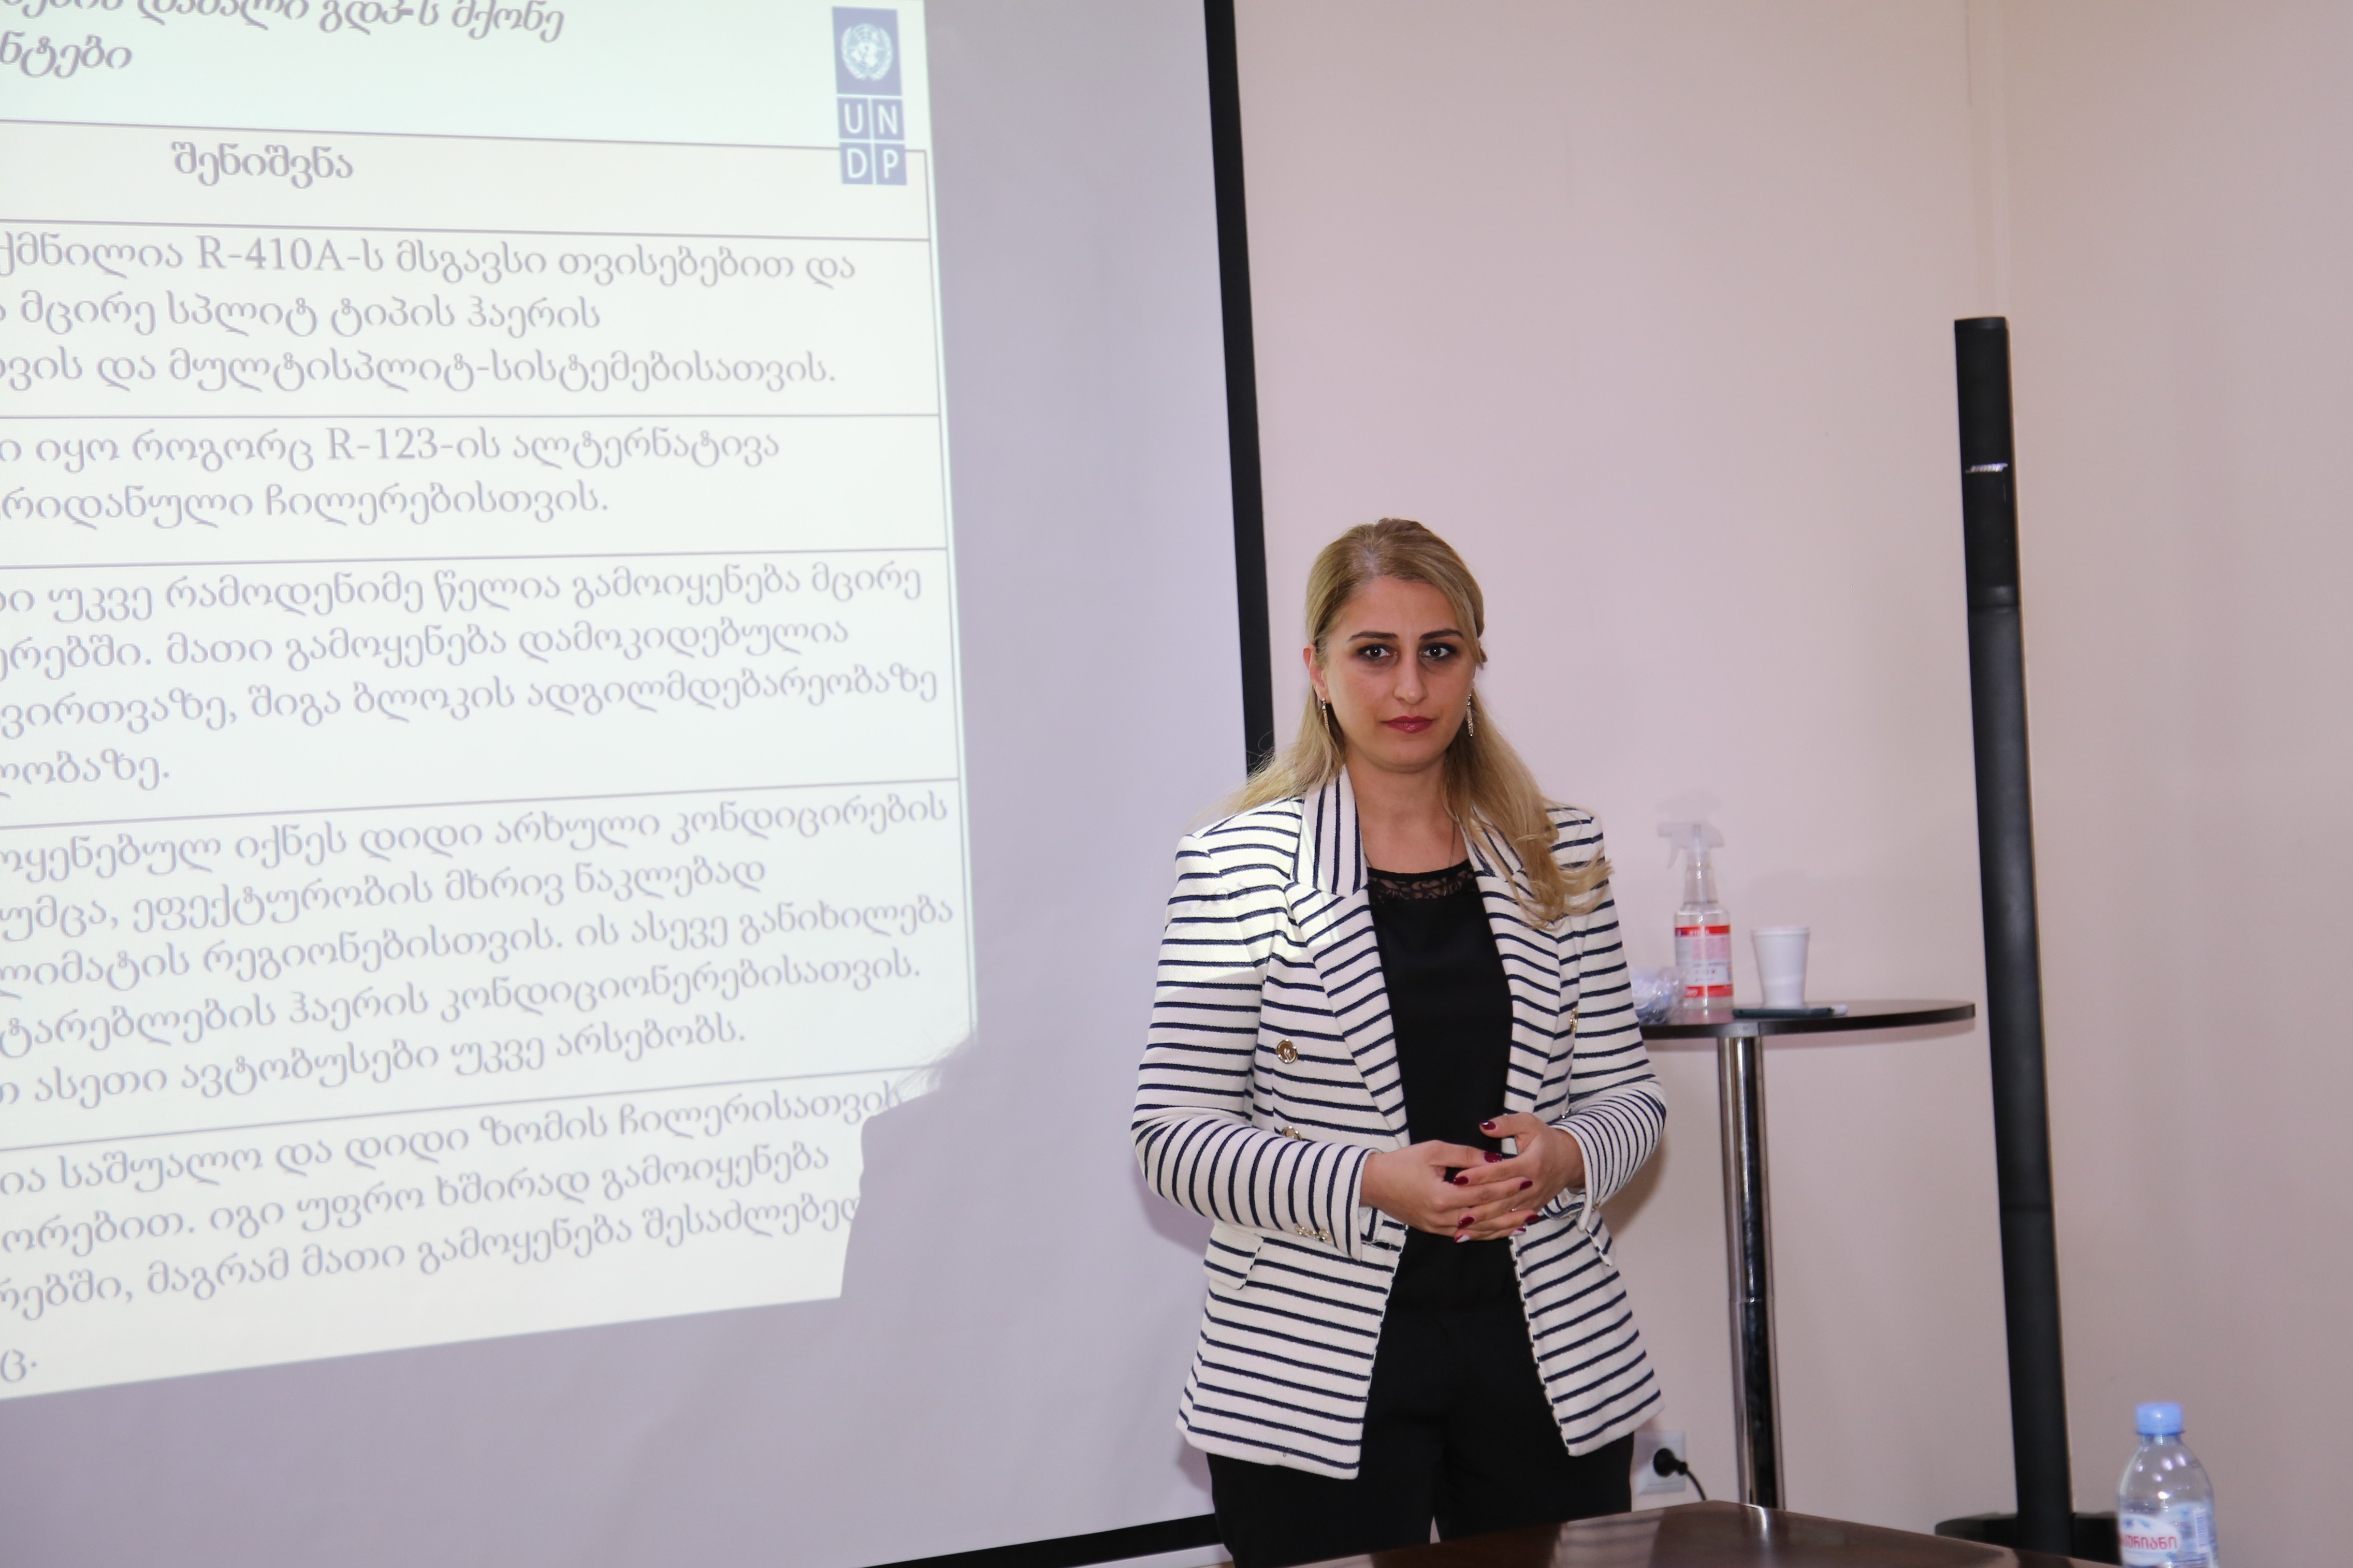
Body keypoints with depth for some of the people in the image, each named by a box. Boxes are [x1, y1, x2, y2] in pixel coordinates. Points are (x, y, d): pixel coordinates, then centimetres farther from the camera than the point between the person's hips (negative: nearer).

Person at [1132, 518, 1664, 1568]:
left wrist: (1565, 1155, -11)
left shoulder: (1556, 856, 9)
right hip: (1317, 1380, -3)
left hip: (1551, 1357, 3)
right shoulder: (1238, 867, -2)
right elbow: (1174, 1138, -6)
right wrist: (1369, 1183, -19)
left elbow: (1628, 1095, 12)